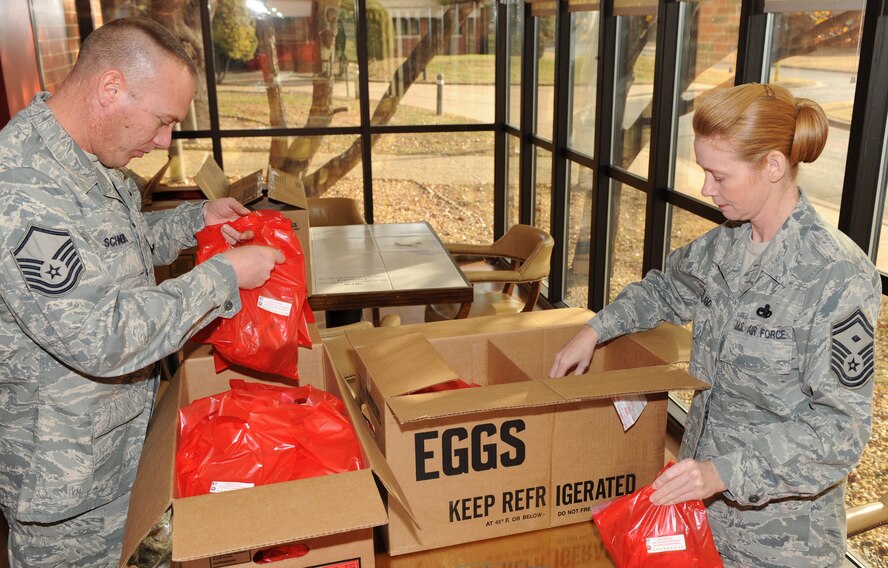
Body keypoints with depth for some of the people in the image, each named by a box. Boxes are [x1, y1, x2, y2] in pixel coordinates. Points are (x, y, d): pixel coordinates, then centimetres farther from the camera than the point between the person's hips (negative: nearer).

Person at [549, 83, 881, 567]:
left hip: (780, 518, -6)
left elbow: (841, 427, -23)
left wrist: (725, 472, -30)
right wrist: (596, 330, 6)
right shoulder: (726, 244, -3)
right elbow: (669, 289, 17)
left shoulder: (837, 277, -24)